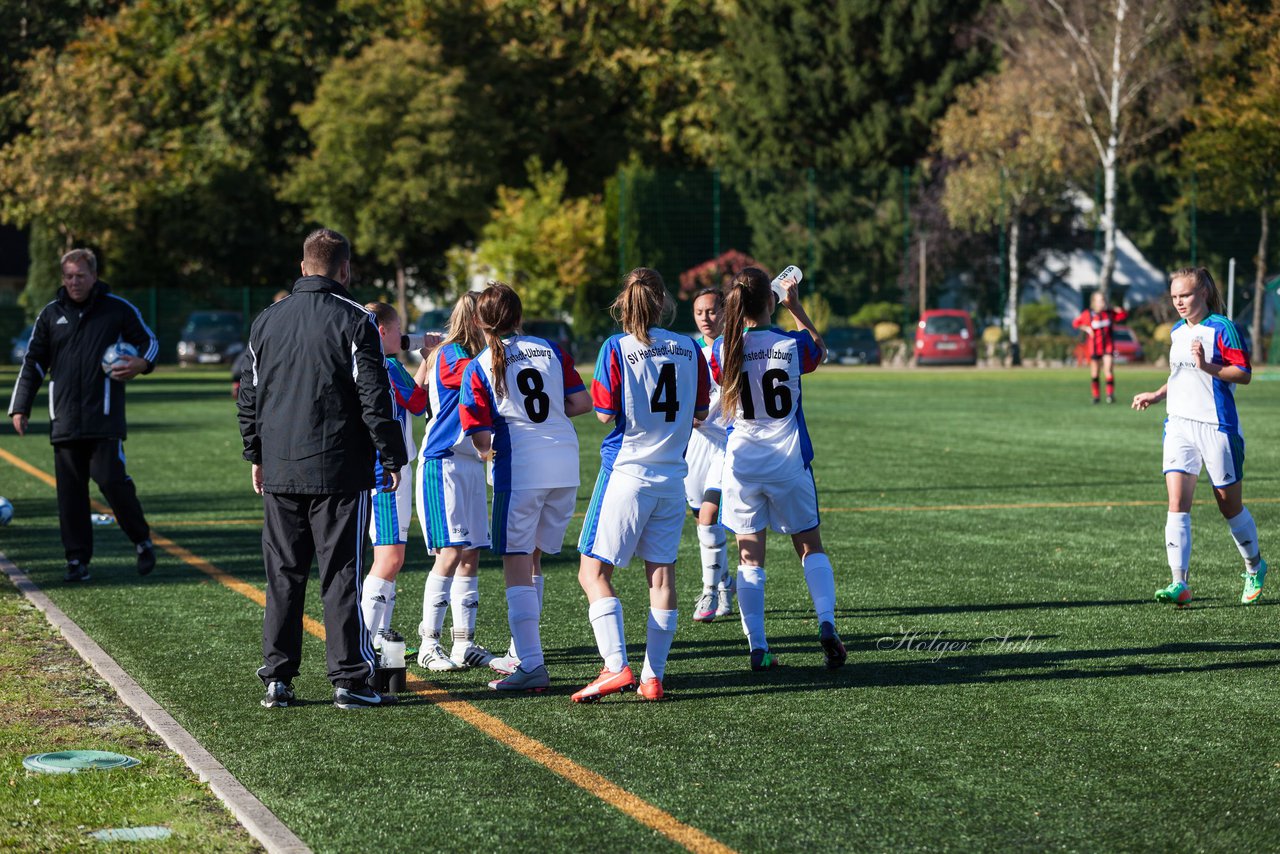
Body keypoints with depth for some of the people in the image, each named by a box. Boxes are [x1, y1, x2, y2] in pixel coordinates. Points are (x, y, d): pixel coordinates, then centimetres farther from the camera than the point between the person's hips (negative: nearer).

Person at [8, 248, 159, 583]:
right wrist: (19, 407, 8)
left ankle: (142, 541, 9)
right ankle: (77, 560, 8)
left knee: (111, 479, -11)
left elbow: (149, 340, 15)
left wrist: (142, 363, -8)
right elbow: (32, 363, 15)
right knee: (70, 490, 2)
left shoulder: (118, 309, 4)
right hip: (65, 419, 3)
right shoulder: (51, 315, 12)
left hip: (105, 417, -3)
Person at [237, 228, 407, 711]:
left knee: (283, 575, 10)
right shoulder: (354, 321, -7)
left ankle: (277, 679, 10)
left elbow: (248, 395, 15)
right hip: (338, 471, -4)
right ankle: (349, 680, -1)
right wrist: (392, 458, -2)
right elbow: (375, 397, -10)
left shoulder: (267, 321, 10)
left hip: (279, 472, 4)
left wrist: (256, 454, 24)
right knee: (340, 574, -1)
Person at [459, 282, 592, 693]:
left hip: (520, 470, -5)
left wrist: (487, 451, 16)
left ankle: (531, 665, -11)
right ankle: (521, 652, 28)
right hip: (565, 463, 5)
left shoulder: (478, 369, -3)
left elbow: (481, 437, -7)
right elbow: (581, 402, 6)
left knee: (517, 564, -2)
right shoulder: (549, 349, 9)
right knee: (533, 559, 19)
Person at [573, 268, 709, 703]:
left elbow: (605, 414, -8)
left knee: (593, 570, 1)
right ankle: (653, 676, 8)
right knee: (662, 572, 8)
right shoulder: (689, 349, 3)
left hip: (627, 471, -4)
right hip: (672, 475, 4)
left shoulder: (617, 349, -9)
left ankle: (616, 666, -12)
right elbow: (700, 411, 11)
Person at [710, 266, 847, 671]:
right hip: (789, 463, -1)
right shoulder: (792, 344, -10)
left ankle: (758, 647, 2)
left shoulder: (723, 349, -8)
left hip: (742, 463, 1)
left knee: (749, 558, 6)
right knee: (811, 548, 14)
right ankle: (827, 623, -2)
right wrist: (795, 307, 20)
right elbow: (820, 350, 14)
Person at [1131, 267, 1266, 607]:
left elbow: (1244, 374, -14)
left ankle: (1255, 567, 33)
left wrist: (1206, 365, -25)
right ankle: (1179, 583, -15)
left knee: (1230, 505, 8)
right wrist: (1156, 395, 15)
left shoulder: (1222, 328, -9)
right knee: (1177, 503, -10)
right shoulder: (1177, 331, 14)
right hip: (1179, 423, 6)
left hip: (1217, 426, -6)